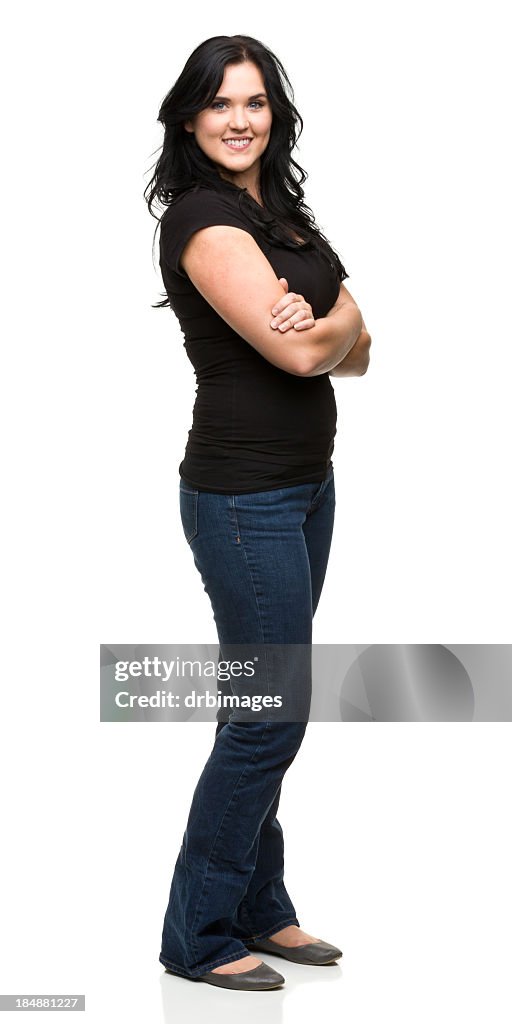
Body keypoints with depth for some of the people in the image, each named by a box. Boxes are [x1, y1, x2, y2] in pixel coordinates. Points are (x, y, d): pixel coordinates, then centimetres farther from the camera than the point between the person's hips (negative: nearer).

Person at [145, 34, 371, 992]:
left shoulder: (283, 214, 13)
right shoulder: (202, 218, -14)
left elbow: (356, 351, 7)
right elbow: (299, 353, -22)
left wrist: (319, 319, -14)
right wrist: (333, 315, 0)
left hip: (307, 484, 9)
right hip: (244, 495, -9)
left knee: (265, 708, 15)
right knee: (270, 715, -3)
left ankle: (259, 908, 27)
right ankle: (197, 936, 10)